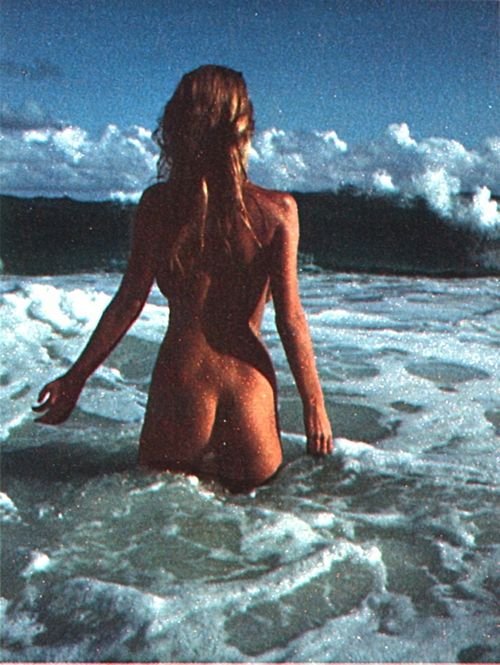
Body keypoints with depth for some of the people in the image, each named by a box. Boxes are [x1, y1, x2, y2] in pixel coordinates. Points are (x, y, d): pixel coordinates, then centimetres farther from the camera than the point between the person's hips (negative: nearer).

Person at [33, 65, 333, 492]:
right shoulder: (277, 211, -7)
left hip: (180, 375, 1)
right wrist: (315, 405, 2)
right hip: (247, 379, 0)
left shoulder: (158, 204, -5)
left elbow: (130, 301, -3)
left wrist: (75, 378, 8)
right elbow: (290, 319, -8)